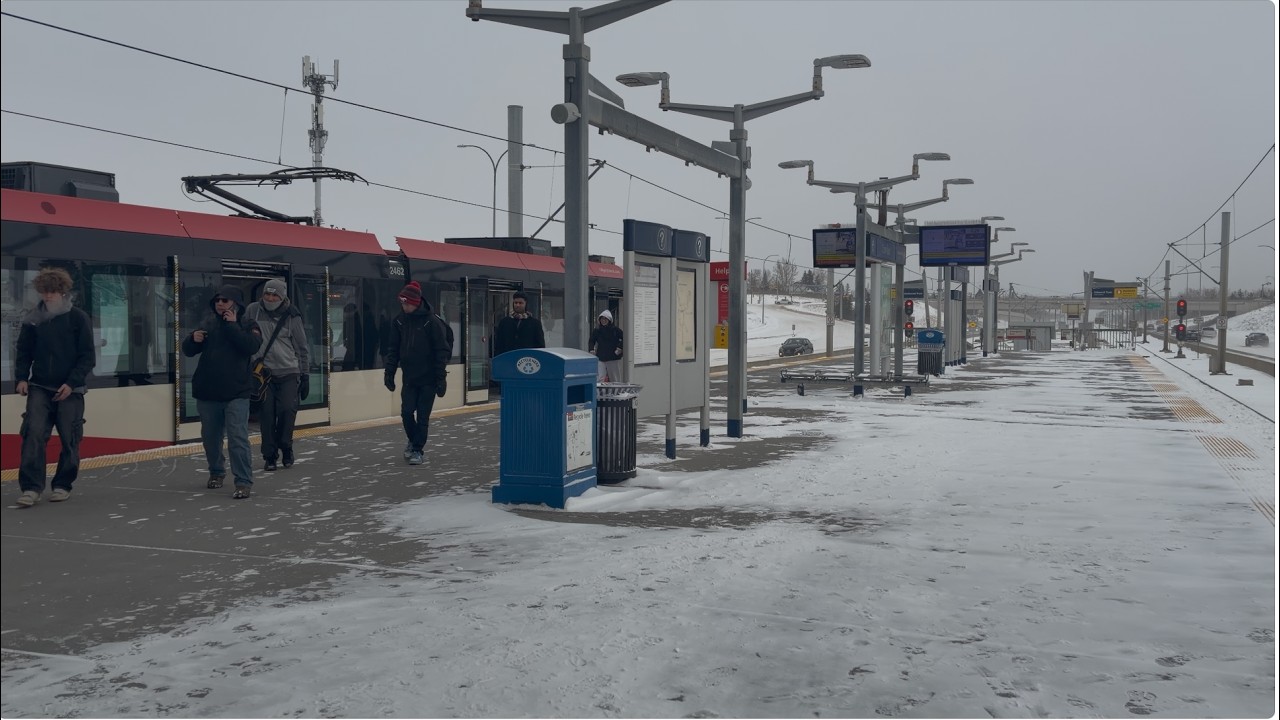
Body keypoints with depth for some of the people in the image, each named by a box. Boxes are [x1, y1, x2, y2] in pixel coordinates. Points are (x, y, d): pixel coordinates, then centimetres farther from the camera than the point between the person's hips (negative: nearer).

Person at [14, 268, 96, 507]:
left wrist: (71, 383, -13)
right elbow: (24, 351, 10)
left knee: (69, 440, 3)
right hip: (40, 388, 1)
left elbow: (87, 357, -4)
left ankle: (63, 486, 18)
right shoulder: (34, 318, 4)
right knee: (34, 434, -12)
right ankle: (31, 487, -10)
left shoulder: (78, 318, -3)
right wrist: (21, 377, -4)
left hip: (69, 390, -1)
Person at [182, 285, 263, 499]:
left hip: (236, 393, -5)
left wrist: (232, 325, -18)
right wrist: (193, 339, -10)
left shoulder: (248, 325, -1)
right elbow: (188, 350, 11)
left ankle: (244, 482, -9)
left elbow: (251, 346, -20)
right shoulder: (208, 324, 9)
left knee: (237, 438, -11)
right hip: (207, 393, 5)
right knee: (210, 437, 16)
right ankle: (216, 472, 37)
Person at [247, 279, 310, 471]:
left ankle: (285, 447, 12)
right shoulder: (253, 311, 2)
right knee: (266, 414, -1)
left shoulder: (291, 317, 0)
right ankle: (269, 455, 11)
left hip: (289, 372, -1)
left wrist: (305, 376, 4)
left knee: (287, 410, -11)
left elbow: (302, 348, 5)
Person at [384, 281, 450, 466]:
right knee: (406, 412, -1)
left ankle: (417, 450, 13)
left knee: (422, 416, 0)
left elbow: (441, 351, -11)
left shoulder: (431, 321, -12)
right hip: (409, 377, 4)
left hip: (428, 378, -3)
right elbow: (393, 349, 8)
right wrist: (389, 373, 2)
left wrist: (441, 379, -13)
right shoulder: (399, 321, 1)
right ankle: (413, 440, 26)